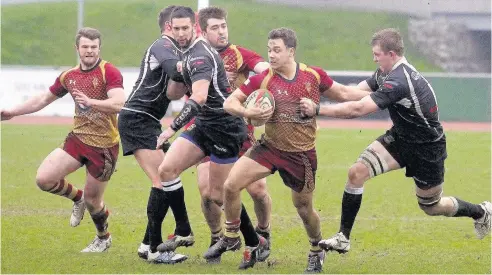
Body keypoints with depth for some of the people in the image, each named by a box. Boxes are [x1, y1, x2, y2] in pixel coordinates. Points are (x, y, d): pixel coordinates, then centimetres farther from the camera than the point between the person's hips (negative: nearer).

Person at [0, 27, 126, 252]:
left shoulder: (109, 72, -13)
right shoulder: (69, 76, 6)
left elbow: (119, 104, -28)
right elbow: (44, 99, 20)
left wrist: (91, 102, -42)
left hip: (104, 146, -5)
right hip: (78, 138, 5)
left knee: (93, 200, 3)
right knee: (44, 178, -13)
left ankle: (103, 238, 35)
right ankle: (77, 198, 19)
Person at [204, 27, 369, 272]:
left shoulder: (314, 76, -7)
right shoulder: (262, 80, -9)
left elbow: (342, 93, 9)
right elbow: (229, 102, -6)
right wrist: (246, 112, -26)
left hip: (302, 155, -1)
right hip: (269, 148, 1)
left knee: (304, 208, 9)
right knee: (231, 185, -13)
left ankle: (317, 251, 36)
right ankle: (231, 236, 9)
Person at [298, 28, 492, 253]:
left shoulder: (398, 82, -33)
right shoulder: (386, 73, -3)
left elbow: (358, 109, -38)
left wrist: (317, 110, -37)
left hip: (427, 149, -8)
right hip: (400, 138, 8)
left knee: (431, 207, 11)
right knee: (357, 172, -12)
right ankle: (343, 239, -5)